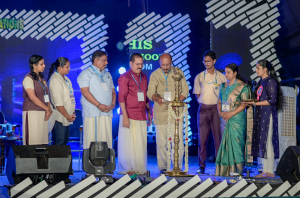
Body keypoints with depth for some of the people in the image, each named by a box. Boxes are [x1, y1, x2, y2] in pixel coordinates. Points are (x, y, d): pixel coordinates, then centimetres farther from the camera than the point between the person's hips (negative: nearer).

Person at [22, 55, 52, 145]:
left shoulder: (41, 79, 17)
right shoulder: (28, 78, -7)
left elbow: (46, 96, 12)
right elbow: (32, 97, -16)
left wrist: (49, 110, -5)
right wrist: (47, 109, -13)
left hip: (43, 113, 7)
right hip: (32, 113, -7)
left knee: (43, 140, 4)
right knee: (33, 141, -7)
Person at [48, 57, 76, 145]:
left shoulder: (65, 78, 15)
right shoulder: (55, 80, -15)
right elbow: (58, 103, -19)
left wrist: (72, 113, 13)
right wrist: (67, 116, -17)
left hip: (67, 117, 9)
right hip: (59, 117, -9)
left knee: (65, 141, 12)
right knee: (59, 143, -8)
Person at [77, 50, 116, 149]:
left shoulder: (107, 74, 22)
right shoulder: (86, 73, 0)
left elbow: (113, 91, 21)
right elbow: (85, 92, -11)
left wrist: (113, 104, 0)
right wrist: (99, 105, -15)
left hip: (107, 112, 6)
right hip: (92, 114, -6)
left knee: (106, 139, 2)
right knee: (92, 138, -8)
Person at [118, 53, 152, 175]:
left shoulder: (144, 77, 15)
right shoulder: (125, 77, -4)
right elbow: (121, 98, -9)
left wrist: (149, 113, 18)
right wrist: (125, 116, -15)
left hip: (141, 117, 6)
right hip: (129, 116, -6)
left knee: (141, 143, 7)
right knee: (128, 143, -2)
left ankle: (140, 168, 15)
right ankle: (126, 169, 6)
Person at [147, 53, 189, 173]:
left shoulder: (178, 72, 7)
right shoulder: (154, 75, 3)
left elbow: (185, 90, 6)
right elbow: (150, 92, -6)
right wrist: (157, 98, -29)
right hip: (160, 112, 0)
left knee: (178, 141, -4)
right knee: (161, 142, 2)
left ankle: (178, 167, 7)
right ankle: (162, 168, 12)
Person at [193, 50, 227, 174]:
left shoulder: (221, 77, 4)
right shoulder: (199, 77, 9)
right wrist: (202, 104, 4)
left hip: (216, 108, -1)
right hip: (203, 109, 1)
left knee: (218, 137, -1)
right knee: (202, 138, 1)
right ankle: (202, 166, 8)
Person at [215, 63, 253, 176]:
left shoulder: (242, 86, -4)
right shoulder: (224, 86, 15)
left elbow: (244, 104, -11)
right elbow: (219, 101, 17)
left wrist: (231, 113, -17)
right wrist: (220, 112, -2)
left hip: (237, 118, -6)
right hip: (225, 119, 6)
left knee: (236, 142, -8)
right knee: (225, 143, 5)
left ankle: (237, 170, -2)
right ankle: (225, 170, 9)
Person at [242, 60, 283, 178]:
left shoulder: (270, 82, -9)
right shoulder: (261, 82, 17)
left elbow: (272, 100, -16)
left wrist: (255, 103, -17)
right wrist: (251, 102, 3)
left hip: (268, 114, -8)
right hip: (260, 115, 9)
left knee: (267, 141, -7)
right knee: (261, 142, 7)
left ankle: (270, 171, -2)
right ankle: (266, 170, 11)